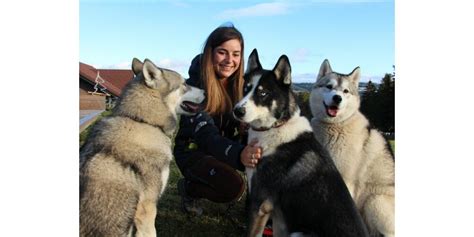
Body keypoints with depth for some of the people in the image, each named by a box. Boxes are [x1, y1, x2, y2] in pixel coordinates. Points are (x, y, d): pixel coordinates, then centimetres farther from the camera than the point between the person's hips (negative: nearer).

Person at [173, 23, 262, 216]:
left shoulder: (240, 84, -7)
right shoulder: (194, 88, -24)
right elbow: (206, 136, -35)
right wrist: (239, 154, -56)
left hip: (227, 144, 5)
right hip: (193, 150, -5)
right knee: (233, 187, -29)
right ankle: (188, 188, 0)